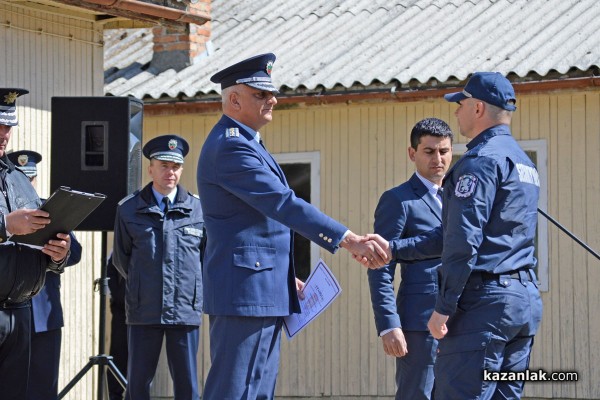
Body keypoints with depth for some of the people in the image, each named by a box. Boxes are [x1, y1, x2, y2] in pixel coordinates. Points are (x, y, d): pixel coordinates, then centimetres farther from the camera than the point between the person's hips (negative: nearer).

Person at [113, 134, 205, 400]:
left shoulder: (198, 209, 2)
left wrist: (190, 285, 9)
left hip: (186, 310, 0)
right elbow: (120, 258, 14)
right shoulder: (128, 209, 4)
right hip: (143, 311, 1)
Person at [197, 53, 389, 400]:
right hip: (244, 293, -11)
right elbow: (284, 204, -24)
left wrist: (285, 277, 23)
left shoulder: (243, 144, 20)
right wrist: (349, 240, -28)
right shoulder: (230, 147, -15)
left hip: (263, 293, 11)